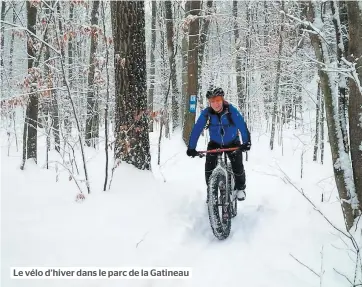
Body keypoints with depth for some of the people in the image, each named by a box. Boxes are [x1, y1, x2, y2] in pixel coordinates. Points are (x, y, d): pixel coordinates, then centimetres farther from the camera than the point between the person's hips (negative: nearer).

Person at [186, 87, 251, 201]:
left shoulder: (231, 110, -25)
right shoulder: (206, 113, -21)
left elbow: (242, 125, -31)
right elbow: (197, 129, -23)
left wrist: (246, 142, -43)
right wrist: (191, 148, -31)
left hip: (232, 143, -1)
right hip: (215, 143, 1)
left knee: (237, 165, -12)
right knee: (209, 165, -15)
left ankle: (240, 188, 16)